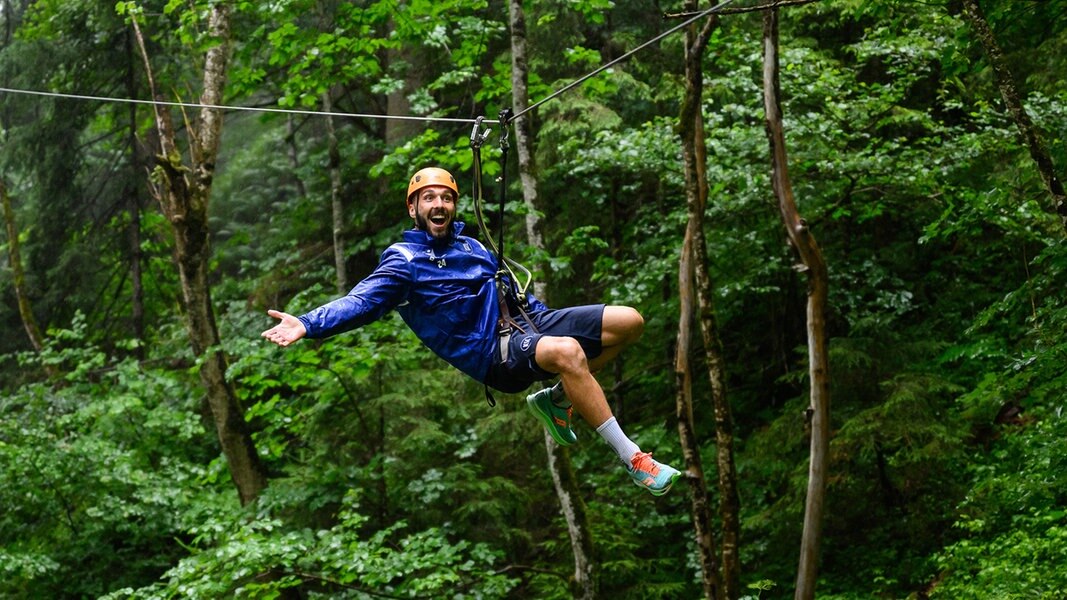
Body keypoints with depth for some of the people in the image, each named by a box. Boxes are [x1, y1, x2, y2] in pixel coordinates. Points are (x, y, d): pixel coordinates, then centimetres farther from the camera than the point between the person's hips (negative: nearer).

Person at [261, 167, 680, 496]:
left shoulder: (471, 247, 20)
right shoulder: (403, 261, -1)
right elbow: (361, 302, -13)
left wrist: (543, 317, 23)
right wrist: (308, 324, -29)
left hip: (529, 323, 8)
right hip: (494, 354, -8)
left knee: (628, 322, -3)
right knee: (567, 351, -38)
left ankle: (557, 398, 10)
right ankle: (632, 459, -32)